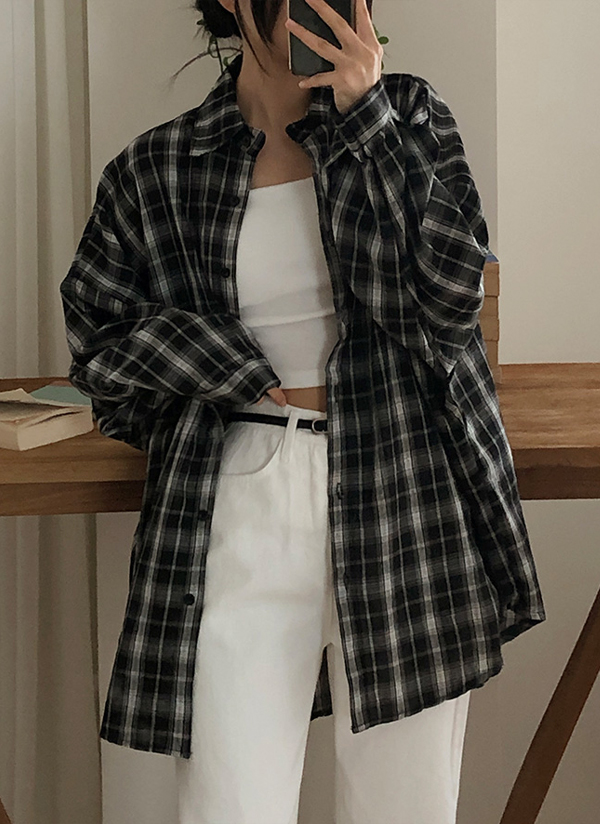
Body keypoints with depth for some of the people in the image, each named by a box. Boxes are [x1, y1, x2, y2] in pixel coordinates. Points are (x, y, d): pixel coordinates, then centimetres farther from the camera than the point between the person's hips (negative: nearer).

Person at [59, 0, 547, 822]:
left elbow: (447, 297, -5)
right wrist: (251, 382, -2)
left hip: (405, 499, 1)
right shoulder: (155, 170, 6)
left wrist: (359, 119, -9)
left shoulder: (409, 115, 8)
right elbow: (98, 341, 9)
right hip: (243, 514, 0)